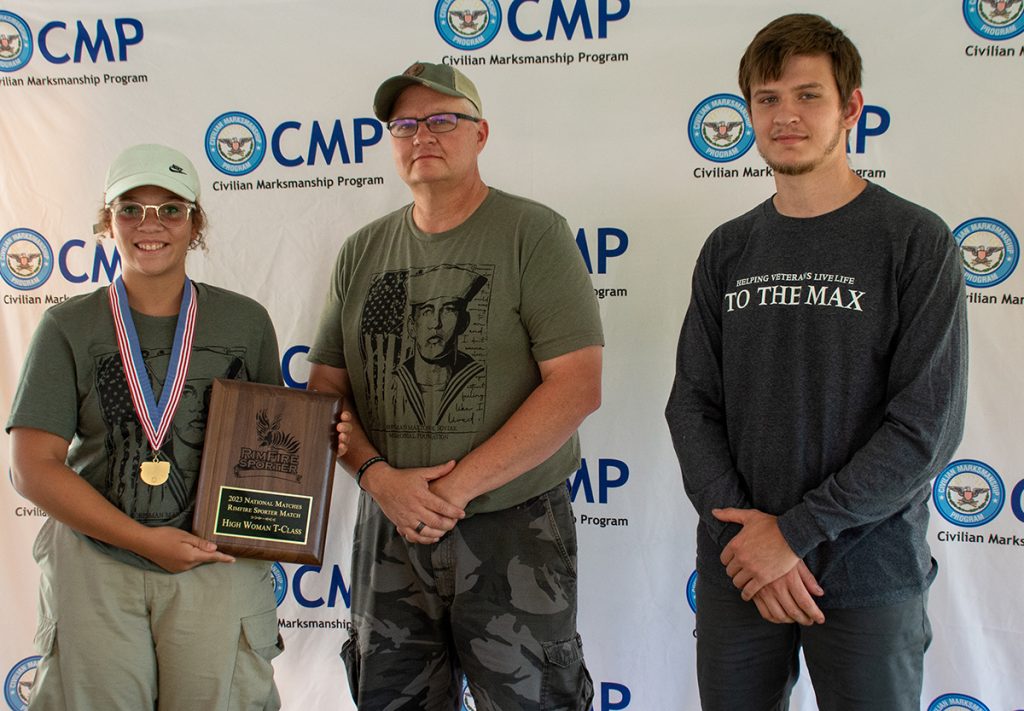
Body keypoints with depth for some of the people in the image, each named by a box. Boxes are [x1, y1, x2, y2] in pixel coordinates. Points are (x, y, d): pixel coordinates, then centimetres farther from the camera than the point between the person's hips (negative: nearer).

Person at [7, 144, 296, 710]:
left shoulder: (245, 322, 5)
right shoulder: (69, 328, 1)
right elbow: (34, 468, -3)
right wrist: (143, 539, -10)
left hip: (216, 563, 1)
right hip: (95, 562, 0)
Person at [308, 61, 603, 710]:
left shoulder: (533, 233, -6)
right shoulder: (362, 253, 9)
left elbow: (577, 387, -14)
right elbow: (326, 387, 8)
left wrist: (458, 485, -17)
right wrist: (379, 477, -11)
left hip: (513, 531, -4)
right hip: (389, 530, 4)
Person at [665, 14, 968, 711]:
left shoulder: (916, 241, -7)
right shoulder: (728, 250, 6)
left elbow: (927, 426, -13)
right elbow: (693, 404, 3)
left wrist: (795, 531, -15)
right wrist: (742, 525, -11)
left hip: (868, 575, -3)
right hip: (735, 572, 3)